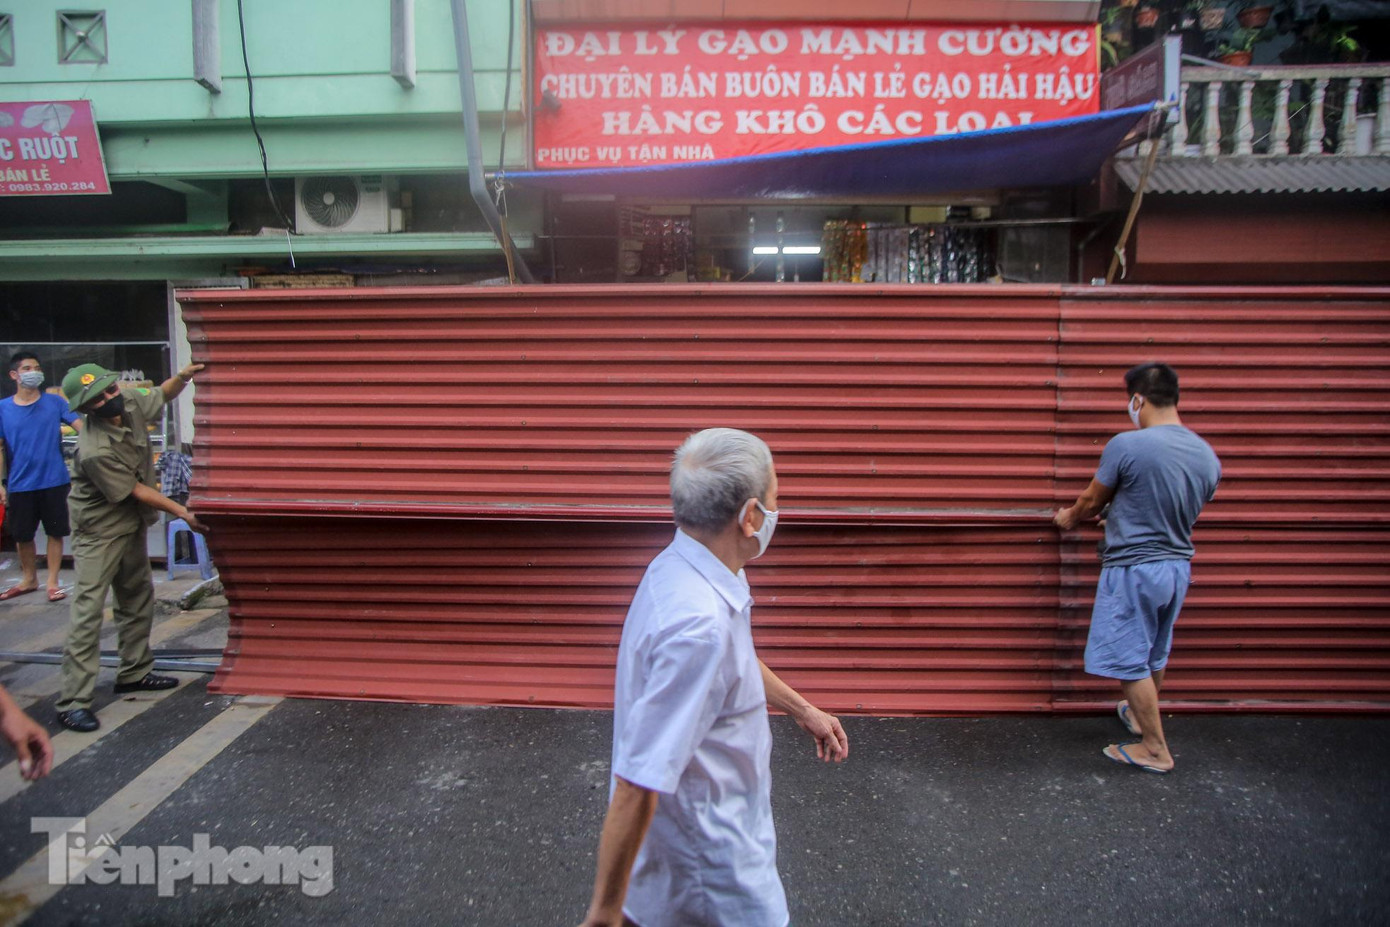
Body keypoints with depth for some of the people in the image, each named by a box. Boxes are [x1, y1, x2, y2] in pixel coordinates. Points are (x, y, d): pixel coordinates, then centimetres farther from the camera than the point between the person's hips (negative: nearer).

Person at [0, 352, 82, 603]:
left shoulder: (54, 402, -1)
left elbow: (81, 426, -12)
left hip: (54, 481, -1)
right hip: (20, 484, 2)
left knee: (55, 532, 5)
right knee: (22, 535, 13)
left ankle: (52, 582, 18)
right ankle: (29, 579, 32)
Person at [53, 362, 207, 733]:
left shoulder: (129, 400, -10)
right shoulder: (95, 450, -31)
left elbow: (160, 396, 11)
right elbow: (135, 491, -21)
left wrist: (183, 376, -8)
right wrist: (181, 511, -16)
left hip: (131, 522, 9)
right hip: (99, 531, -9)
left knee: (138, 599, 17)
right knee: (88, 610, -9)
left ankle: (134, 673, 31)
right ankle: (73, 701, -6)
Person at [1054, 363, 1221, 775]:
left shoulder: (1126, 445, -20)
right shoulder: (1208, 455, 0)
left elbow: (1091, 502, -6)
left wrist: (1069, 517, 17)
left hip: (1134, 569, -7)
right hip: (1178, 566, 7)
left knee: (1130, 660, 6)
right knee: (1154, 655, 24)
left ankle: (1155, 749, 16)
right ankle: (1141, 716, 45)